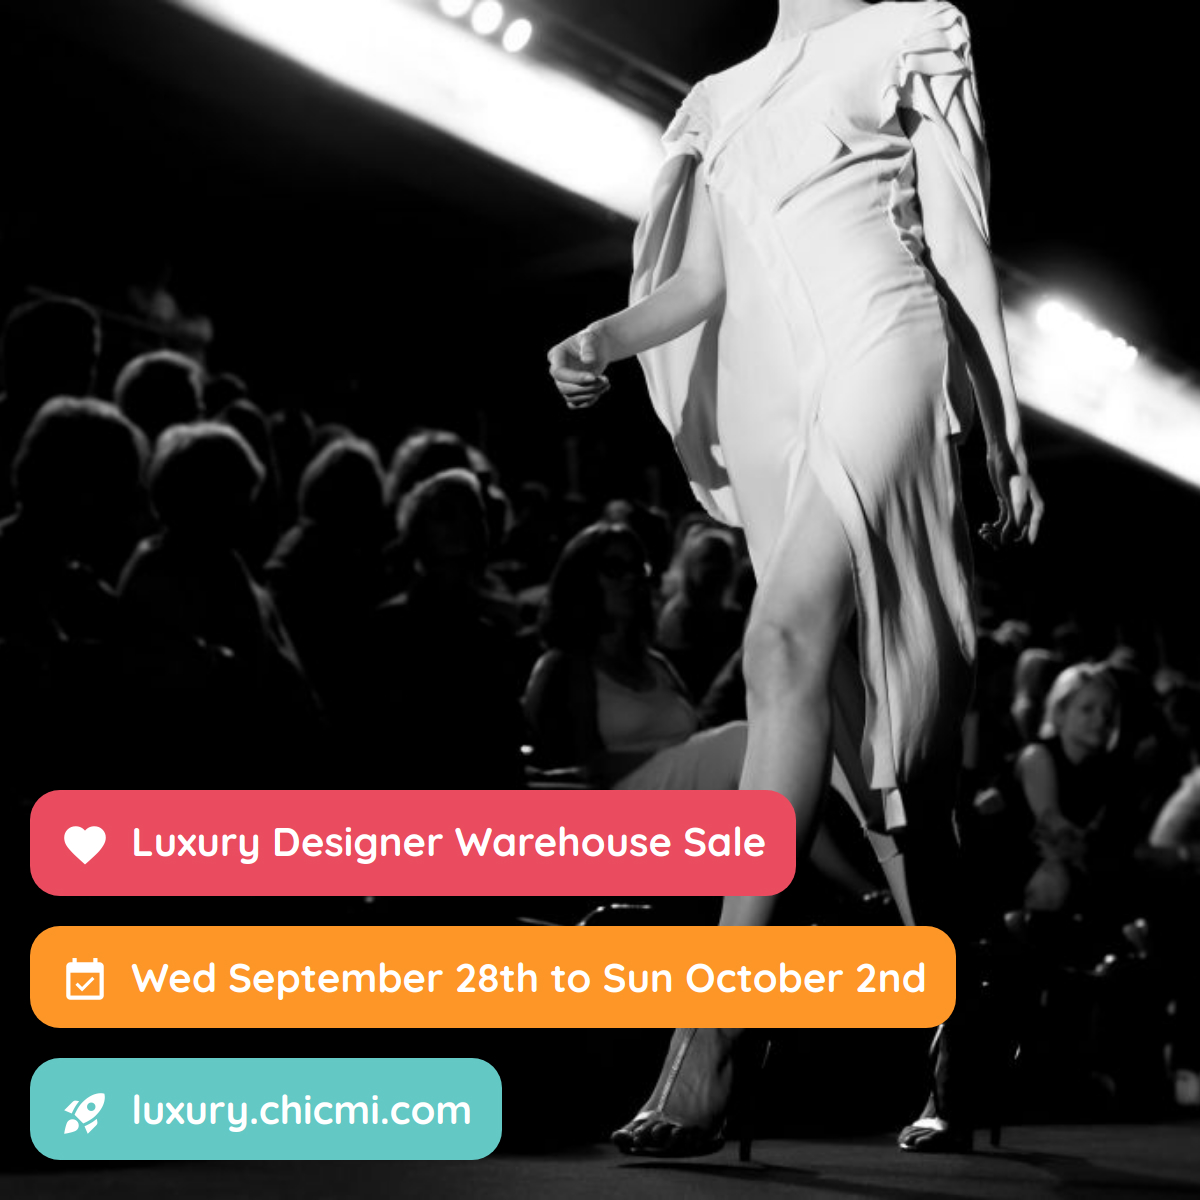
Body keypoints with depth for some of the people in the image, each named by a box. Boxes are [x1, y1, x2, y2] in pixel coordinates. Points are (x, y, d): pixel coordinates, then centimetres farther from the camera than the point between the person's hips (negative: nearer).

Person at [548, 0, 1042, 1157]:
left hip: (876, 350, -6)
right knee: (870, 729, 4)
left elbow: (960, 247, 6)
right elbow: (706, 278, 18)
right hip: (770, 393, 6)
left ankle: (711, 1043, -33)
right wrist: (601, 338, -2)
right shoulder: (724, 97, 24)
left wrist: (1005, 438, 4)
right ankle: (952, 1058, 12)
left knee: (787, 641, -26)